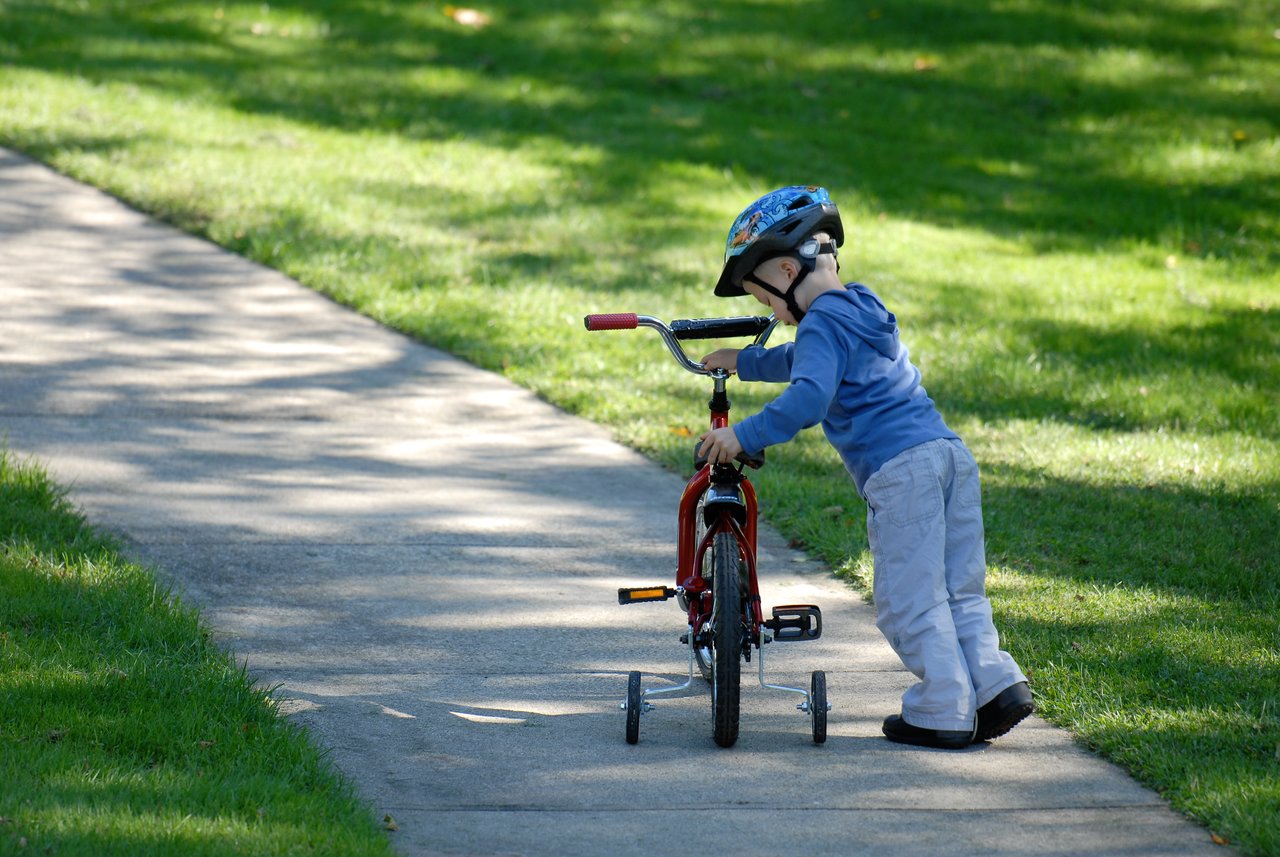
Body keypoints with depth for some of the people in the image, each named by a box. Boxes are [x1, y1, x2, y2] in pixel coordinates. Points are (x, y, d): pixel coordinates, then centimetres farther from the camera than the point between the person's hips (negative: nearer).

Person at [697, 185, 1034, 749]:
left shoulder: (822, 324, -4)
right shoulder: (863, 309, 25)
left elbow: (809, 396, -22)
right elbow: (807, 361, 45)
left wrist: (744, 436, -21)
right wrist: (743, 362, 53)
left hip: (899, 469, -9)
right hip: (950, 452, 9)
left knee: (908, 600, -3)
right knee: (960, 589, 14)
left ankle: (943, 712, -3)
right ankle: (996, 685, 4)